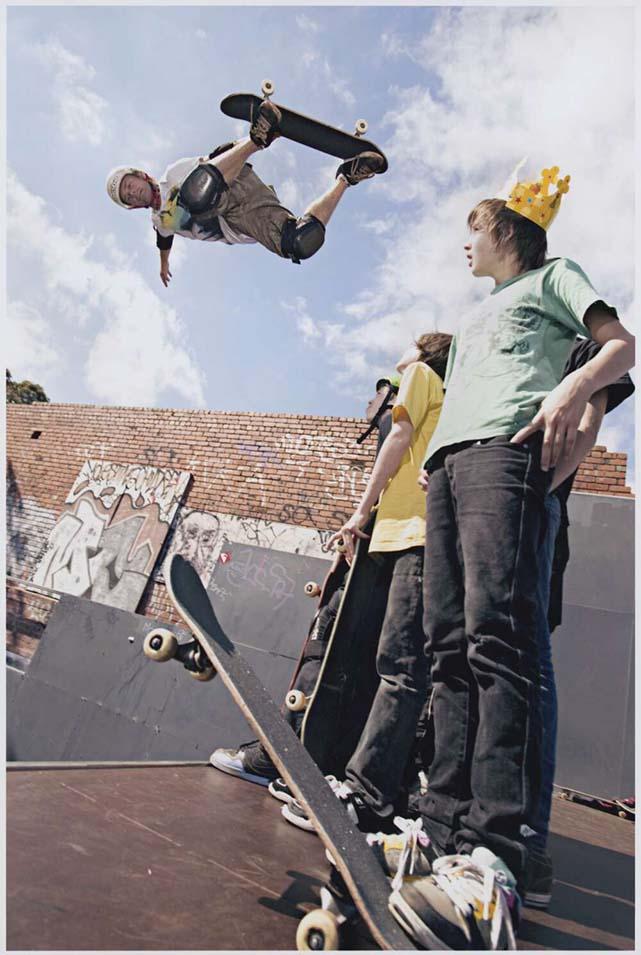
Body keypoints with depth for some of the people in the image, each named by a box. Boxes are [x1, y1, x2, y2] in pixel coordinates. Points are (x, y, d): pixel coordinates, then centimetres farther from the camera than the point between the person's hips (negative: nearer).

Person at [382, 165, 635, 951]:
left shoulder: (551, 275, 21)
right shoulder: (475, 316, 40)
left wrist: (574, 386, -13)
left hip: (506, 451, -7)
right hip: (448, 463, 8)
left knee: (495, 635, -24)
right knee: (450, 646, -6)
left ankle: (492, 865, -28)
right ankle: (446, 832, -8)